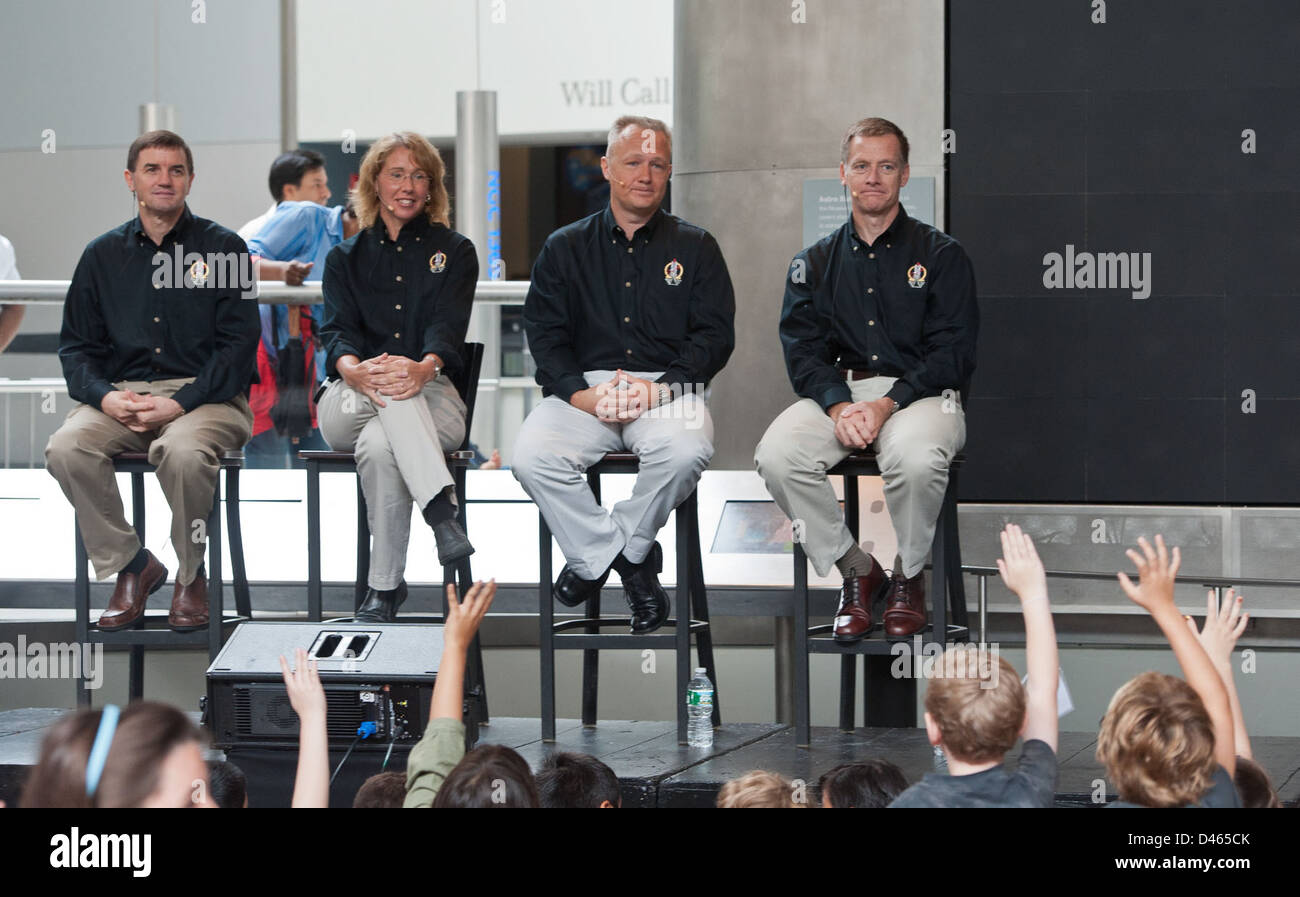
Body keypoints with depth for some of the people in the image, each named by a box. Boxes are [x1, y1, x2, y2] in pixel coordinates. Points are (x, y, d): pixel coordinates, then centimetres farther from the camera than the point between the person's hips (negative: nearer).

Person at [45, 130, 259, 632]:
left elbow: (238, 345, -2)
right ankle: (129, 566, -8)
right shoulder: (102, 255, 16)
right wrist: (104, 397, -9)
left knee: (183, 452, -38)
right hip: (121, 394, 3)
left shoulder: (223, 249, 6)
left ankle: (191, 576, -10)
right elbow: (76, 346, 14)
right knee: (66, 449, -28)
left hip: (205, 397, -3)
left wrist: (180, 403, -15)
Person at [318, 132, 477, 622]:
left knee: (379, 446, -38)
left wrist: (423, 367, -31)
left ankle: (385, 587, -36)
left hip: (431, 400, -1)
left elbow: (449, 327, -5)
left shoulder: (454, 251, 14)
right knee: (390, 391, -39)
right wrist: (354, 370, -27)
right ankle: (441, 508, -52)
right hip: (349, 402, 1)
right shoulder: (346, 258, 18)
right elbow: (337, 330, 0)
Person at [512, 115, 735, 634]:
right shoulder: (565, 249, 15)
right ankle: (634, 561, -12)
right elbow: (544, 333, 7)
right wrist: (582, 393, -13)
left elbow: (715, 334, 4)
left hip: (669, 389, -1)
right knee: (531, 457, -29)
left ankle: (596, 556, -11)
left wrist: (661, 388, -13)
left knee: (685, 451, -36)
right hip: (584, 387, 1)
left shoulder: (695, 248, 13)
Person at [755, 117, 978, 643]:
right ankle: (856, 571, -7)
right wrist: (840, 406, -17)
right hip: (837, 394, 3)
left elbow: (952, 353, -4)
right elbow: (803, 351, 5)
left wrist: (887, 404, -19)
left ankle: (908, 577, -9)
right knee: (776, 456, -28)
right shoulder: (815, 263, 15)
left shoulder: (942, 256, 6)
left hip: (919, 395, -3)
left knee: (915, 457, -38)